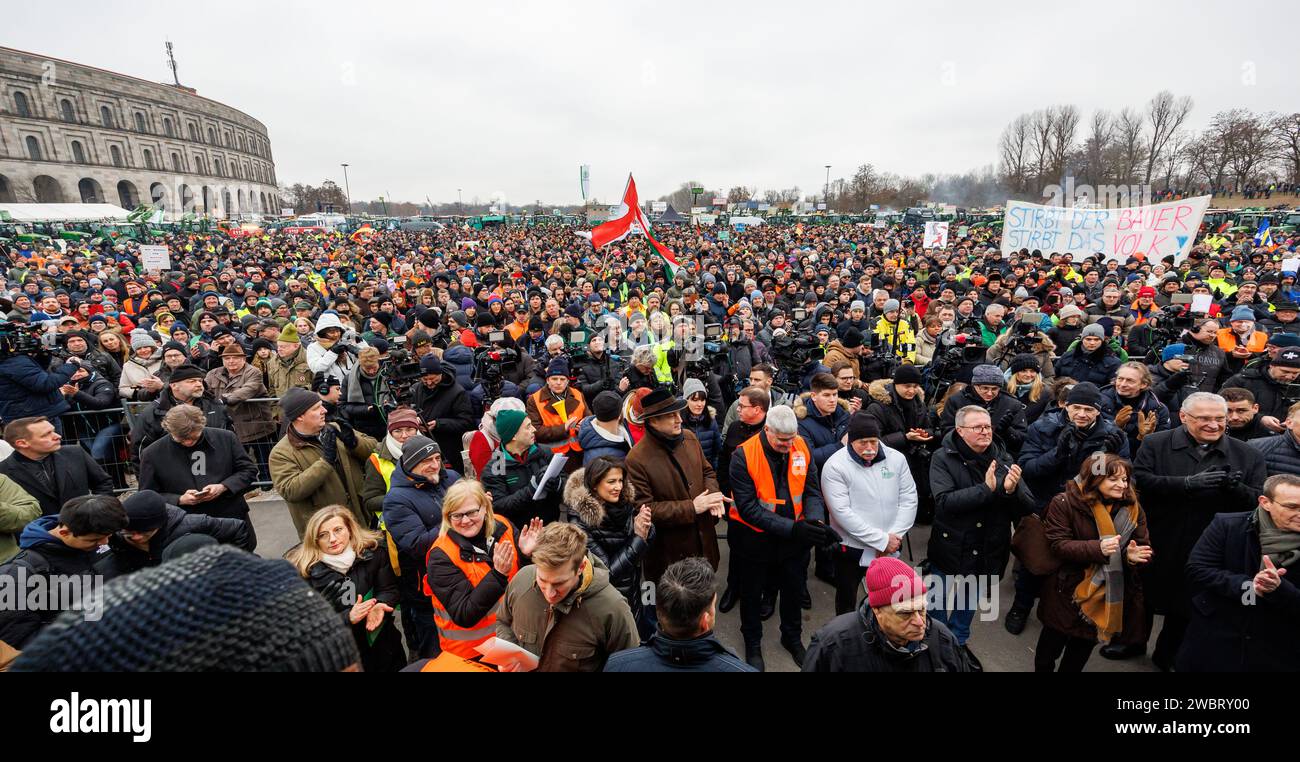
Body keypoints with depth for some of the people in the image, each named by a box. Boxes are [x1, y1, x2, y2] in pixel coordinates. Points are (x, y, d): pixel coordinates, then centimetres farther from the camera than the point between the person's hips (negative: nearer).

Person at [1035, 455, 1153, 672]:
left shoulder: (1132, 508, -2)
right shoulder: (1064, 503, -16)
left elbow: (1143, 547, -1)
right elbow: (1058, 545, -20)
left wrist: (1133, 556, -24)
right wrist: (1097, 548, -34)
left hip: (1109, 595, 4)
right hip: (1068, 589, -4)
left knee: (1085, 644, 22)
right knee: (1053, 641, 14)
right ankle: (1042, 668, 40)